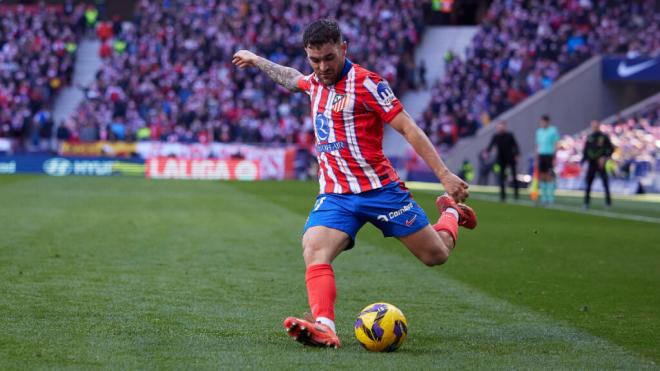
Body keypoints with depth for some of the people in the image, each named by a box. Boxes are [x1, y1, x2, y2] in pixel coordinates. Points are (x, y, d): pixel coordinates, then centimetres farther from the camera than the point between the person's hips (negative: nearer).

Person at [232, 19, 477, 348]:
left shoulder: (365, 82, -9)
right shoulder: (316, 82, 11)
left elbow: (408, 128, -10)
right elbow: (291, 78, 37)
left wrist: (444, 175, -15)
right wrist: (256, 61, 48)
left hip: (378, 188, -5)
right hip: (334, 194, 5)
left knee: (436, 255, 4)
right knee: (313, 252, -24)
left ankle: (451, 212, 37)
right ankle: (324, 327, -40)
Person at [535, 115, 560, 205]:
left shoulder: (553, 131, -3)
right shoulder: (539, 131, 14)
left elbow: (556, 145, -5)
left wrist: (554, 158, -11)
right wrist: (537, 159, 15)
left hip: (549, 155, -5)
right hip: (541, 155, 5)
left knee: (549, 176, -8)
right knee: (541, 177, 3)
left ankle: (551, 198, -6)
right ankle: (543, 197, 8)